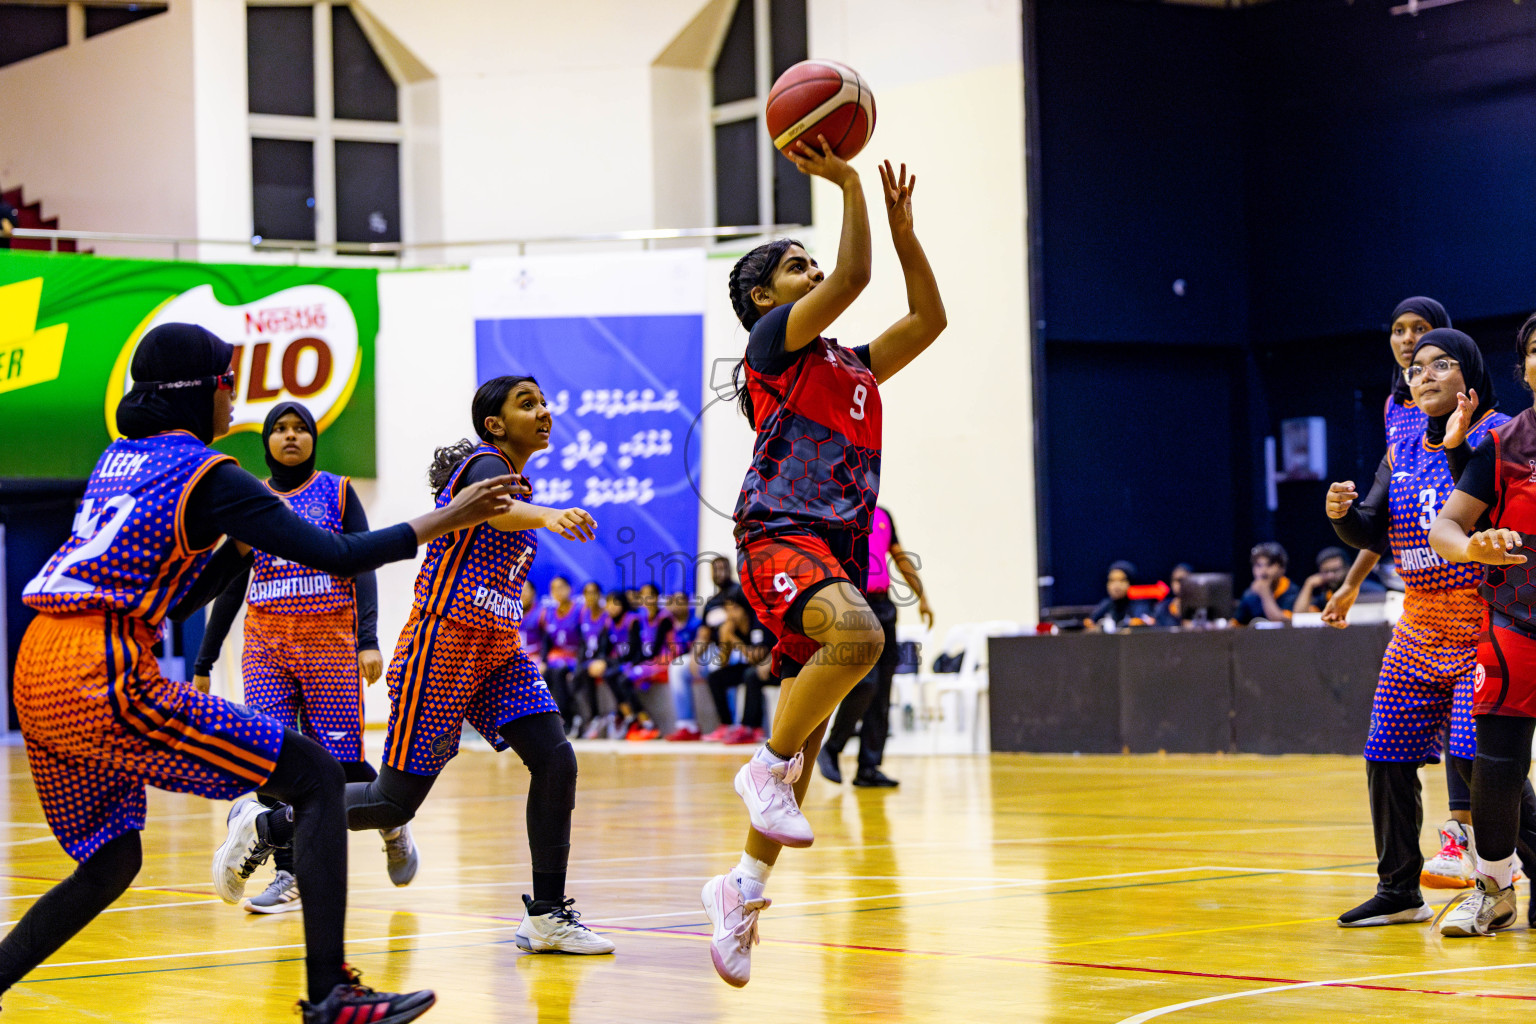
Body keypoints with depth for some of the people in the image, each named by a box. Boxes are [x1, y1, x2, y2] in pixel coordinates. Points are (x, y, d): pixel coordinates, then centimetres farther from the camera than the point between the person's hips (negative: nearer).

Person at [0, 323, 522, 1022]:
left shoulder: (117, 460, 21)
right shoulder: (206, 473, -2)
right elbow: (338, 557, -7)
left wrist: (241, 542, 24)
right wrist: (447, 520, 1)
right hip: (104, 680, -8)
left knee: (109, 865, 23)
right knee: (315, 778, -4)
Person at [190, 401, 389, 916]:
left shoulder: (337, 492, 4)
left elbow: (362, 567, -3)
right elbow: (229, 586, 13)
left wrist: (369, 640, -17)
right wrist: (203, 664, 11)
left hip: (330, 644, -2)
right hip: (266, 647, 3)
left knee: (340, 762, -5)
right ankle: (288, 877, -2)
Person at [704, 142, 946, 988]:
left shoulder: (851, 368, 25)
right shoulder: (773, 344, 3)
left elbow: (928, 320, 24)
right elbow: (852, 277, -11)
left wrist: (902, 225, 21)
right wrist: (846, 184, -8)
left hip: (836, 550, 8)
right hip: (780, 536, -8)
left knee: (804, 737, 6)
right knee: (857, 634, -37)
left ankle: (743, 886, 13)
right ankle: (767, 770, -19)